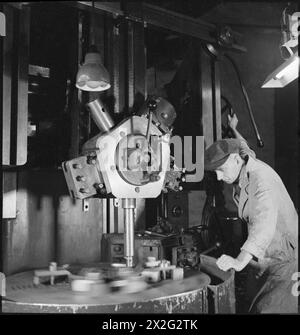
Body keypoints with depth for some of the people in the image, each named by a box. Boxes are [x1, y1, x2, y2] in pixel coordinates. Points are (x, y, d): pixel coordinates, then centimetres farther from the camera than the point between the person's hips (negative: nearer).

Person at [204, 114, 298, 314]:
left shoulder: (262, 178, -22)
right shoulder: (241, 170, 6)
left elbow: (264, 226, -36)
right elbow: (245, 148, 33)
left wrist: (240, 261, -47)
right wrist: (233, 130, 53)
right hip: (266, 261, 9)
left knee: (268, 308, -20)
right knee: (259, 307, 1)